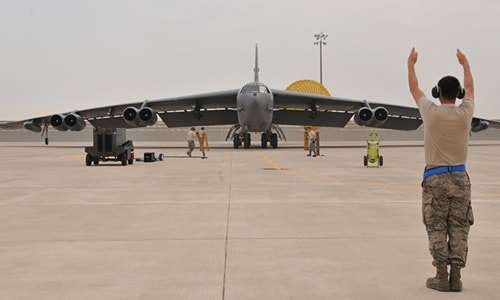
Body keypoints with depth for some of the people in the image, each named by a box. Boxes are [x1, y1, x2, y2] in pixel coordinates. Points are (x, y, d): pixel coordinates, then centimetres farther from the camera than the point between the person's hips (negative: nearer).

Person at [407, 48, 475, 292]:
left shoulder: (431, 112, -7)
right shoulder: (465, 113, -2)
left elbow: (414, 88, 10)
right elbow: (469, 88, 19)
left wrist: (411, 64, 25)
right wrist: (466, 65, 36)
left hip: (435, 178, -2)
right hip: (459, 178, 2)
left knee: (436, 229, 3)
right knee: (459, 228, 6)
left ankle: (442, 276, 2)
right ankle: (456, 276, 5)